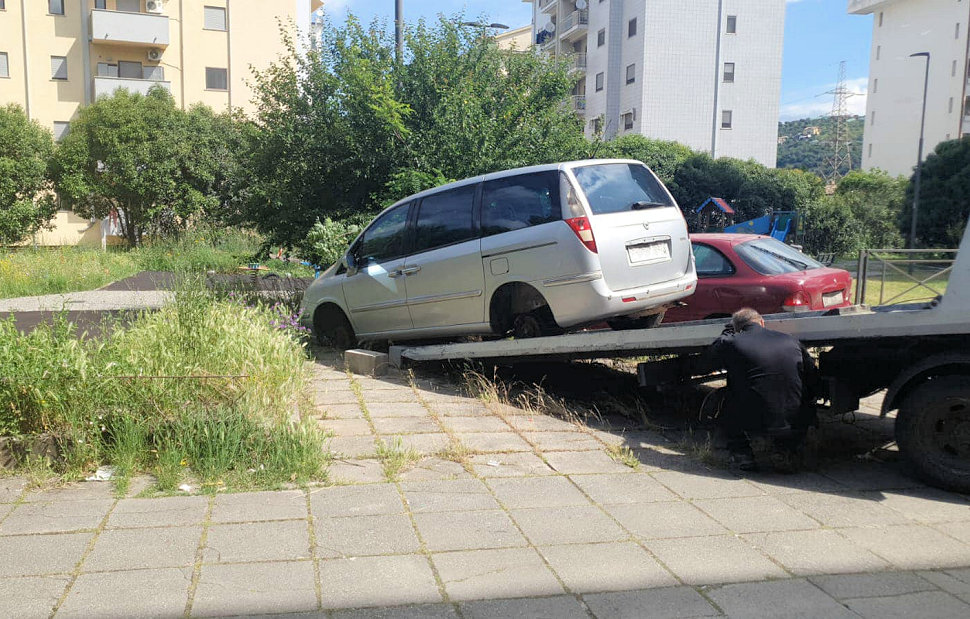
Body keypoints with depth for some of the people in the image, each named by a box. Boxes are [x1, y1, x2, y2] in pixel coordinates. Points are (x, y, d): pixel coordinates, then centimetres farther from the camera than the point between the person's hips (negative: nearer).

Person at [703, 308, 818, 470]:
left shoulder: (731, 343, -1)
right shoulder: (791, 341, 8)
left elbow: (711, 359, 20)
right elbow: (812, 376, 13)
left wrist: (728, 331, 32)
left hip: (752, 422, -3)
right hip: (795, 423, 3)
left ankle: (742, 453, 15)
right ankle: (786, 449, 20)